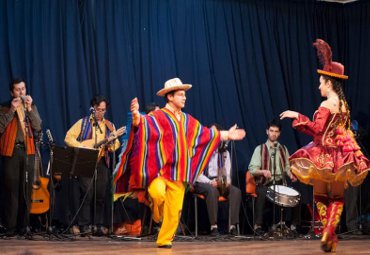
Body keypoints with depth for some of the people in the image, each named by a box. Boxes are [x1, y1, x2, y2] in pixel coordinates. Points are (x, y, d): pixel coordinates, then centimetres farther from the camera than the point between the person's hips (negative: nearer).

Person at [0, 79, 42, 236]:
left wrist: (29, 109, -7)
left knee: (26, 189, 2)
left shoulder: (31, 107, 15)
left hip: (27, 151, 3)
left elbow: (38, 127, 1)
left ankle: (23, 225, 8)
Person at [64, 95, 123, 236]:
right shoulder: (83, 123, 6)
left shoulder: (109, 125, 14)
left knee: (101, 195, 1)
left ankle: (99, 226, 7)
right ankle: (84, 226, -5)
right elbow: (68, 138, -1)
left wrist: (113, 138, -13)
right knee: (87, 193, -10)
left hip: (101, 162, 3)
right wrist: (82, 147, -13)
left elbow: (113, 148, 9)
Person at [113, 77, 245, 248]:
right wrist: (136, 117, -47)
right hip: (159, 169, -5)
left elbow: (205, 134, 27)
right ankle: (156, 214, 3)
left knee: (174, 211, 1)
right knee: (158, 194, -31)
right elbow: (145, 125, -24)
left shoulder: (187, 120, 16)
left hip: (177, 173, 5)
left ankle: (164, 240, 16)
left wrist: (226, 135, 30)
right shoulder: (157, 117, -5)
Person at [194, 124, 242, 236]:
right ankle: (213, 226, -38)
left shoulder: (224, 153, 15)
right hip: (202, 182, -4)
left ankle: (233, 225, -30)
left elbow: (227, 172, 12)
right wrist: (210, 182, -22)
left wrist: (227, 181, -11)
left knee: (236, 191, -25)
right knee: (212, 190, -39)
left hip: (220, 182, 4)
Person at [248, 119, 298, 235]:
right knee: (262, 194, -35)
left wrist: (291, 175, -5)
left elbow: (287, 167, 17)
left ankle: (292, 225, -7)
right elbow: (252, 169, -5)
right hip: (264, 184, -3)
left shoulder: (283, 149, 14)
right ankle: (258, 225, -25)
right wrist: (263, 171, -25)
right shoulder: (260, 149, 2)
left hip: (280, 183, 3)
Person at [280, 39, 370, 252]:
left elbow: (317, 130, -19)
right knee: (337, 197, 10)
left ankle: (329, 235, 5)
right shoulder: (343, 104, 8)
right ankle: (329, 233, -2)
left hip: (325, 155, -6)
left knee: (321, 196, 8)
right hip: (340, 155, 6)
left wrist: (297, 116, -14)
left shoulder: (327, 105, -15)